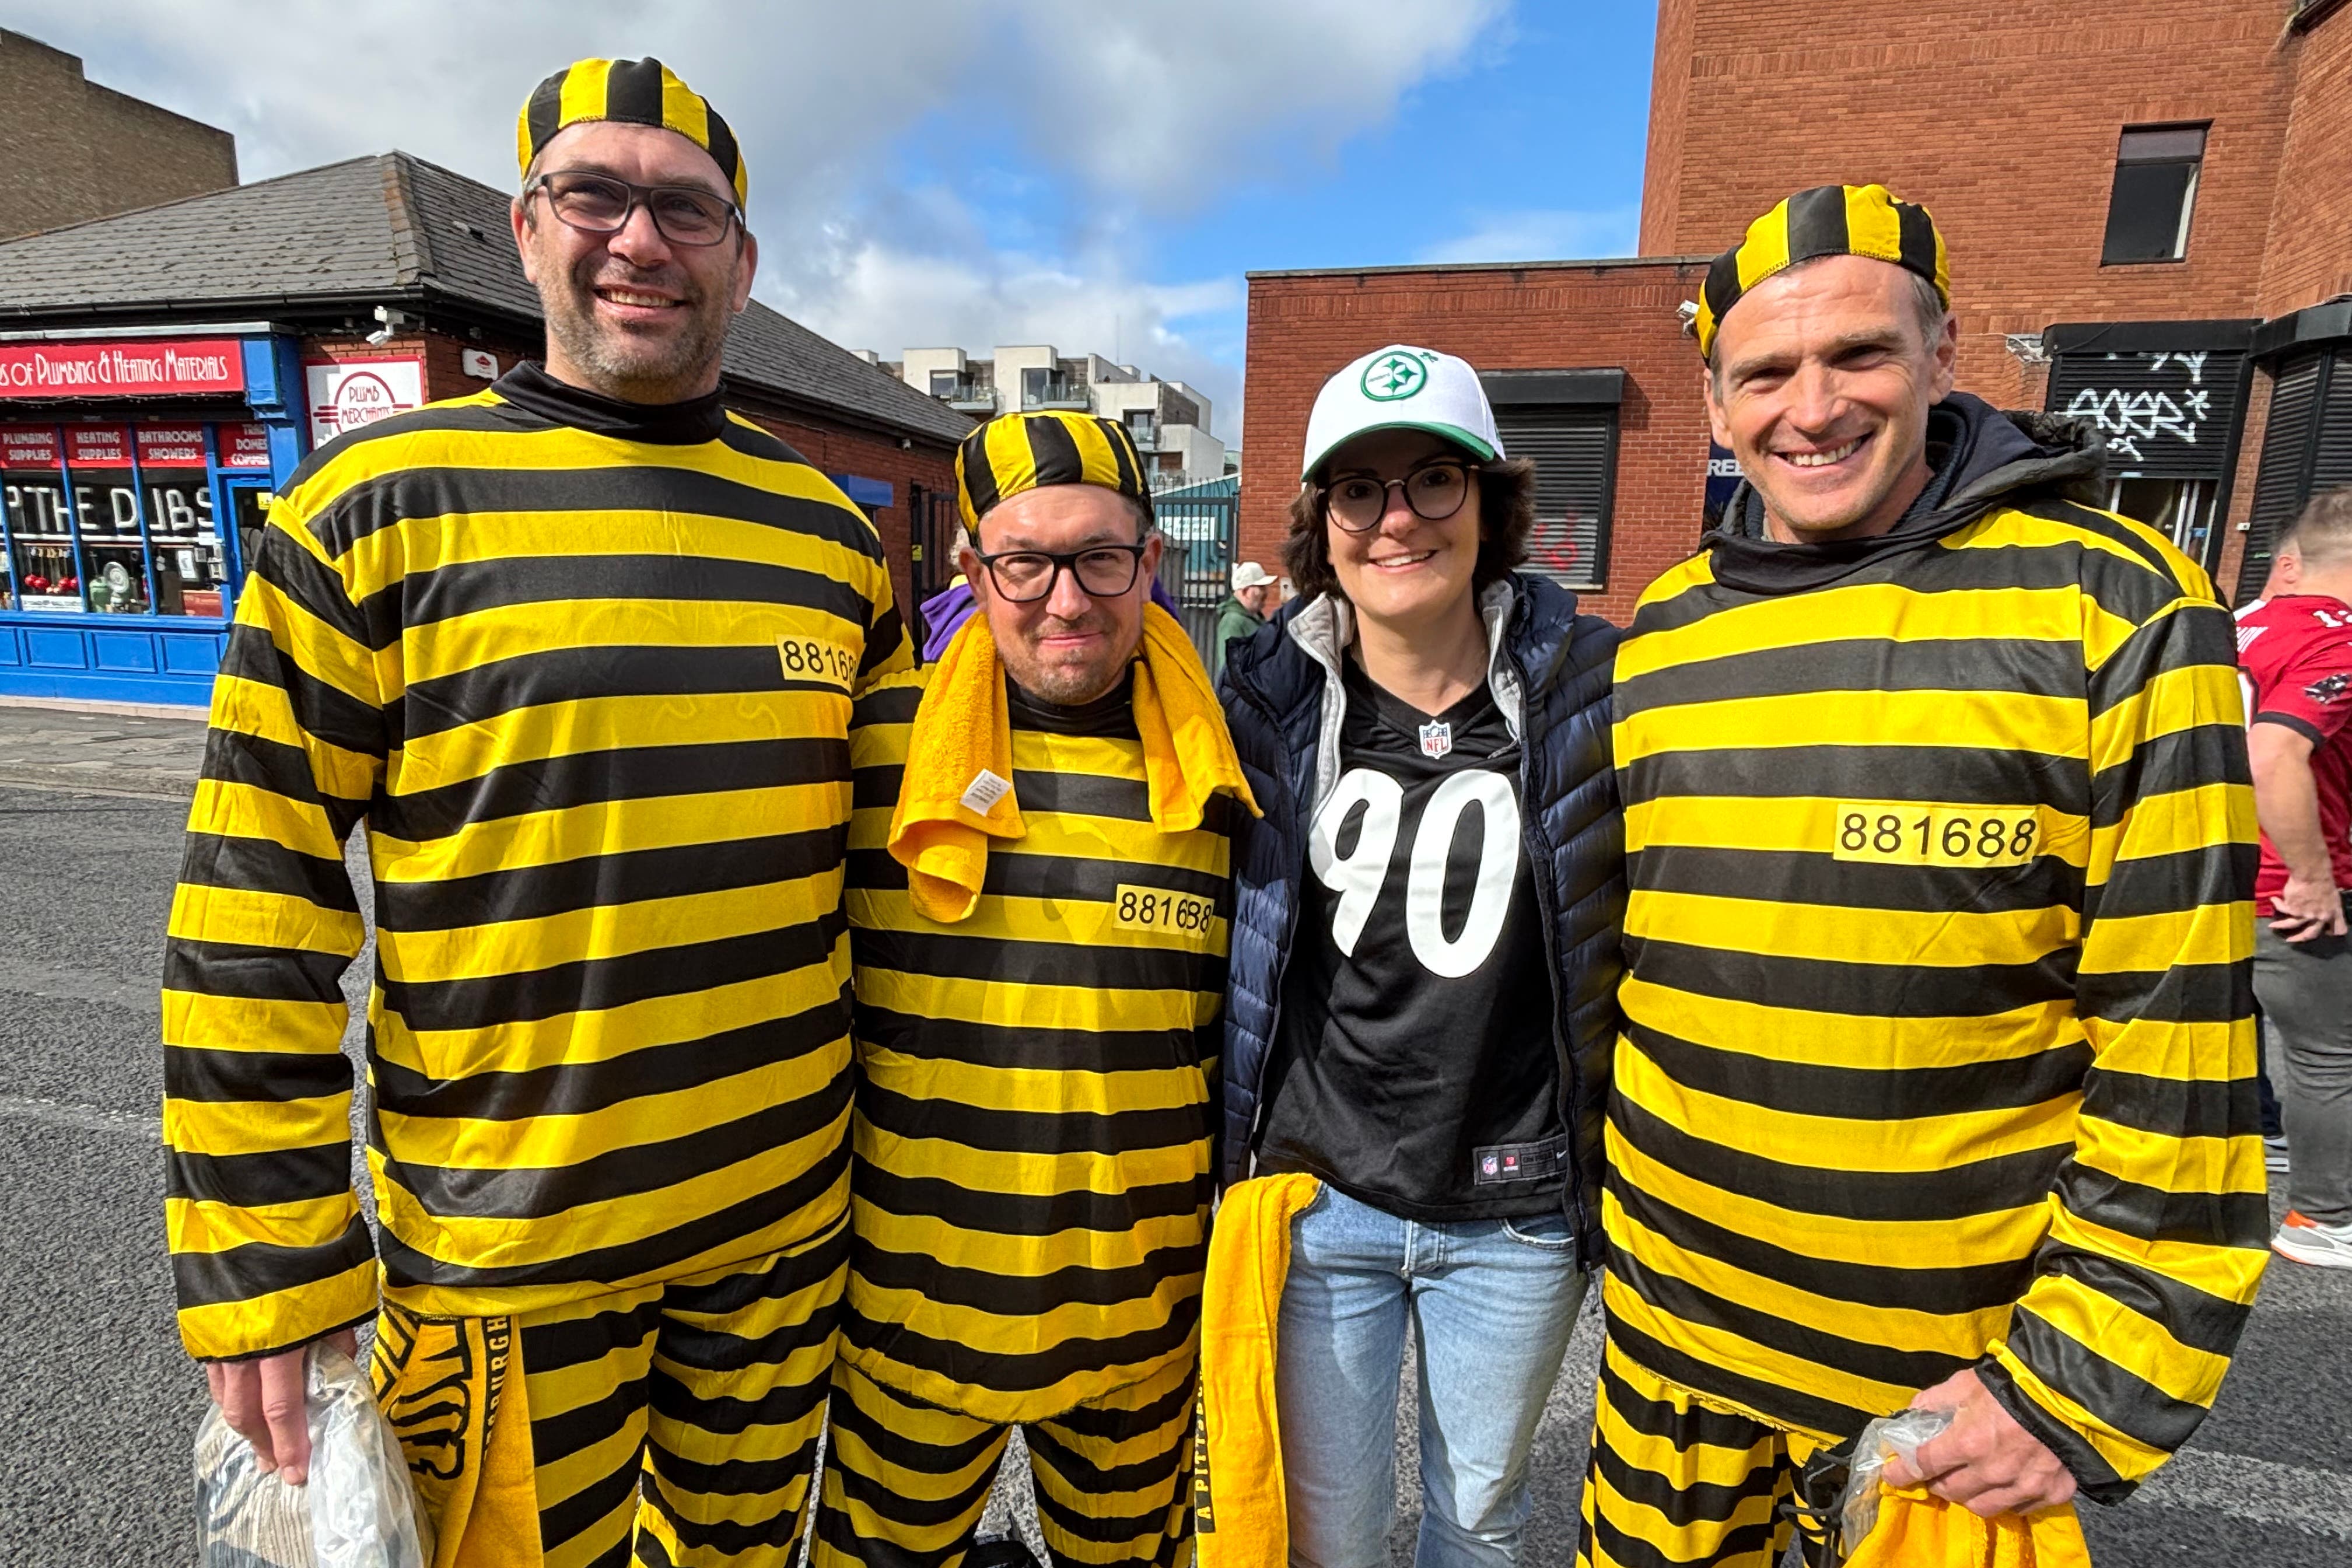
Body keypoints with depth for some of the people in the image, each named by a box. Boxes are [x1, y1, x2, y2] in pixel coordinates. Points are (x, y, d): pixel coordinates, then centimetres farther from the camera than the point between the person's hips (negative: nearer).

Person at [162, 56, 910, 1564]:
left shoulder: (828, 530, 2)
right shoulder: (375, 507, -8)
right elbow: (255, 904, -8)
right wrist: (265, 1258, -8)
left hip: (792, 1207, 4)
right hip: (504, 1242, -3)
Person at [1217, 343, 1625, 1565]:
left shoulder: (1587, 685, -9)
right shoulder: (1268, 699, -7)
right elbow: (1219, 935, 4)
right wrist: (1236, 1161, 5)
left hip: (1516, 1217, 1)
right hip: (1319, 1196, 0)